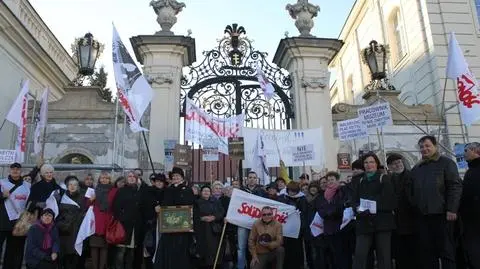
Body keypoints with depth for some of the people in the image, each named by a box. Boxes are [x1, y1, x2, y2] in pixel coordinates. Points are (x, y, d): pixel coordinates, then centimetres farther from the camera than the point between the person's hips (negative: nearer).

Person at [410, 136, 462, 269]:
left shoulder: (446, 163, 3)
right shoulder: (416, 168, 18)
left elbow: (455, 186, -7)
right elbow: (412, 192, 21)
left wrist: (452, 209, -15)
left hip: (441, 213, -5)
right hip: (421, 215, 5)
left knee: (446, 249, 1)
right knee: (426, 251, 8)